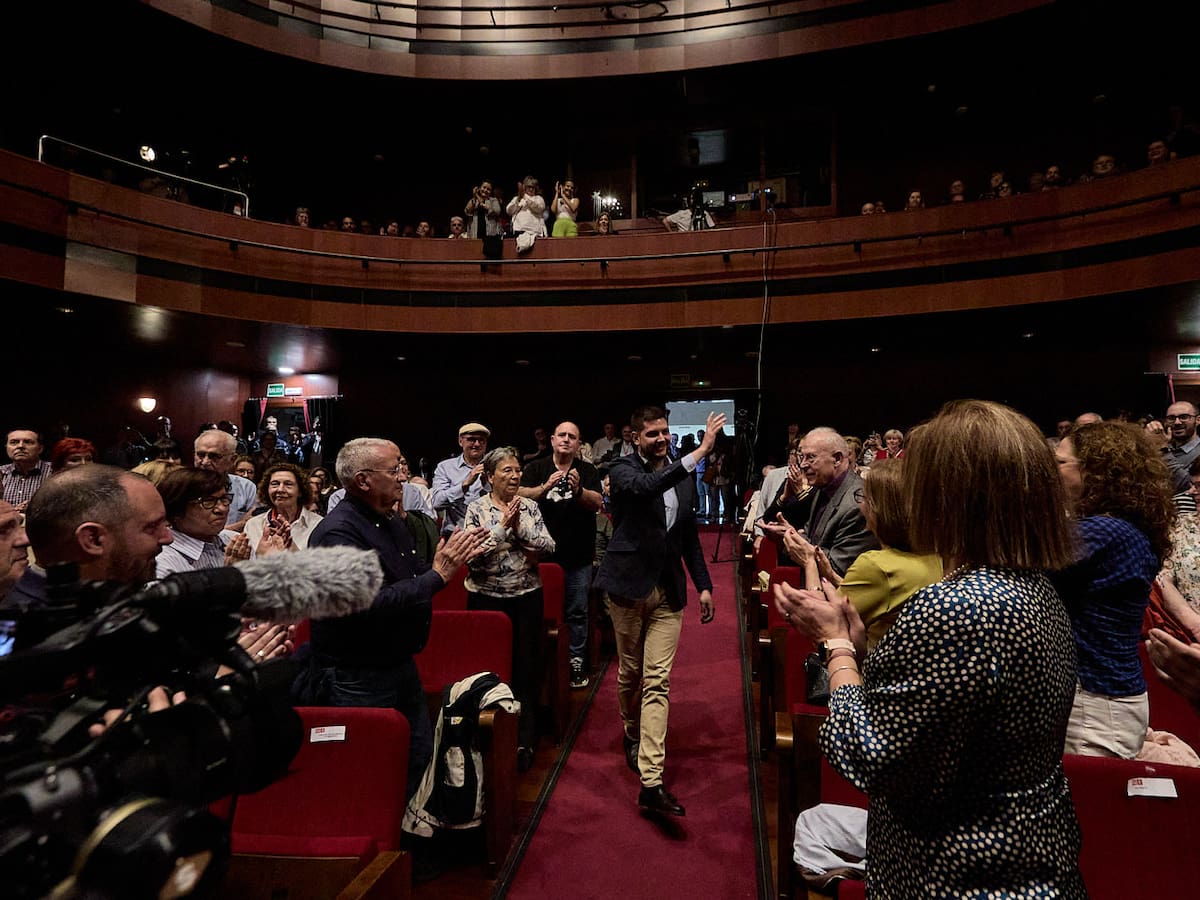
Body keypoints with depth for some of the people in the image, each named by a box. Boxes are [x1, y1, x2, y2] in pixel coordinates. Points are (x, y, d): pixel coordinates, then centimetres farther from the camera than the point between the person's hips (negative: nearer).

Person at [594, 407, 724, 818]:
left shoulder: (682, 476, 9)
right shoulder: (623, 469, -7)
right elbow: (646, 487, -32)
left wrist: (704, 585, 11)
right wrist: (700, 452, -36)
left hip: (668, 591, 3)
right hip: (629, 584, -3)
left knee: (658, 681, -2)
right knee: (630, 672, 13)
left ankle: (651, 781, -1)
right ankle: (631, 730, 43)